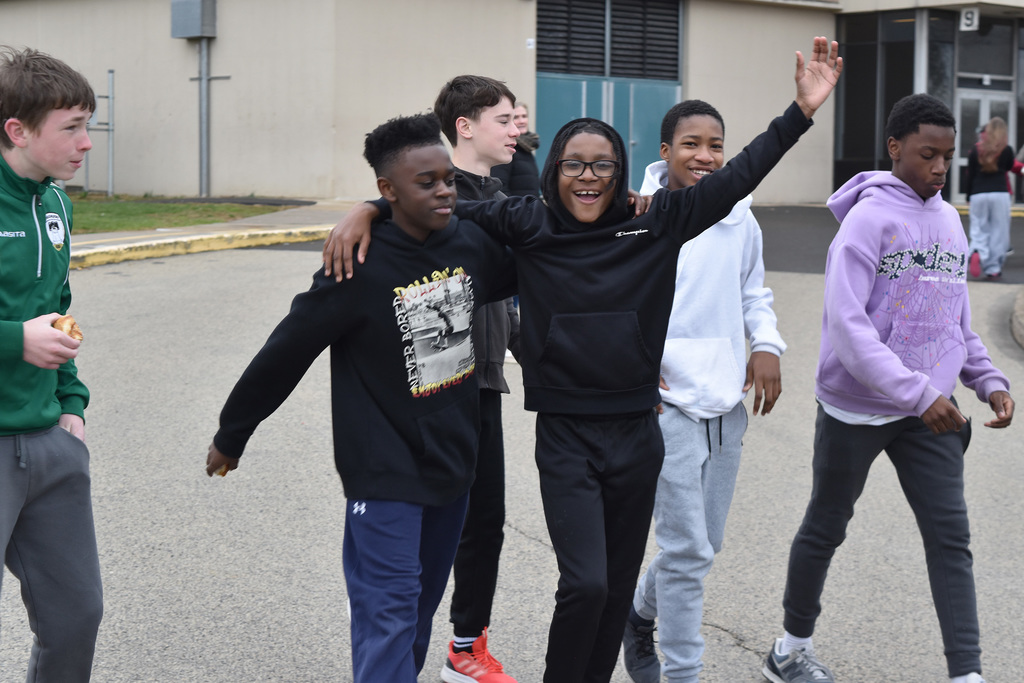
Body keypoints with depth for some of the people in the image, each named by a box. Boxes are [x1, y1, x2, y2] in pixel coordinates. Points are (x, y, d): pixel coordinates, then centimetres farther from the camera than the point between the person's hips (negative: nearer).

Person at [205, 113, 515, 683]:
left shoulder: (471, 244, -2)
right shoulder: (361, 268, -18)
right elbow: (285, 353, -11)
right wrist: (231, 437, -4)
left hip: (453, 460, 6)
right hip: (385, 467, -6)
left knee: (423, 604, 16)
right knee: (389, 613, -8)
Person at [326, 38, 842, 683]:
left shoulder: (655, 224, 0)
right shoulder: (528, 225, -2)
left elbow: (737, 177, -2)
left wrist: (802, 110, -8)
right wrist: (369, 209, -15)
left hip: (637, 434, 3)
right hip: (566, 436, -3)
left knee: (618, 588, 12)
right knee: (585, 584, -12)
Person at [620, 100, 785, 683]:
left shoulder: (740, 221, 7)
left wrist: (768, 345, 2)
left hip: (727, 403, 6)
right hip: (666, 400, -6)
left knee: (704, 544, 15)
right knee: (687, 549, -7)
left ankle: (640, 613, 42)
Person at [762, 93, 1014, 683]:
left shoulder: (950, 220, 8)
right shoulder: (869, 218, -14)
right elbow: (846, 324, -23)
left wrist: (989, 380, 2)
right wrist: (918, 394, -28)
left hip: (930, 412, 5)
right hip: (857, 408, -5)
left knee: (951, 537, -3)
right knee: (826, 528, 12)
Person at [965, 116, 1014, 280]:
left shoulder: (975, 150, 4)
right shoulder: (1006, 150, -1)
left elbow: (970, 174, 6)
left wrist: (968, 196, 14)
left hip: (978, 195, 1)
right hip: (1000, 194, -1)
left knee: (979, 229, 6)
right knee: (998, 231, 6)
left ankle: (977, 252, -25)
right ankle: (993, 268, 5)